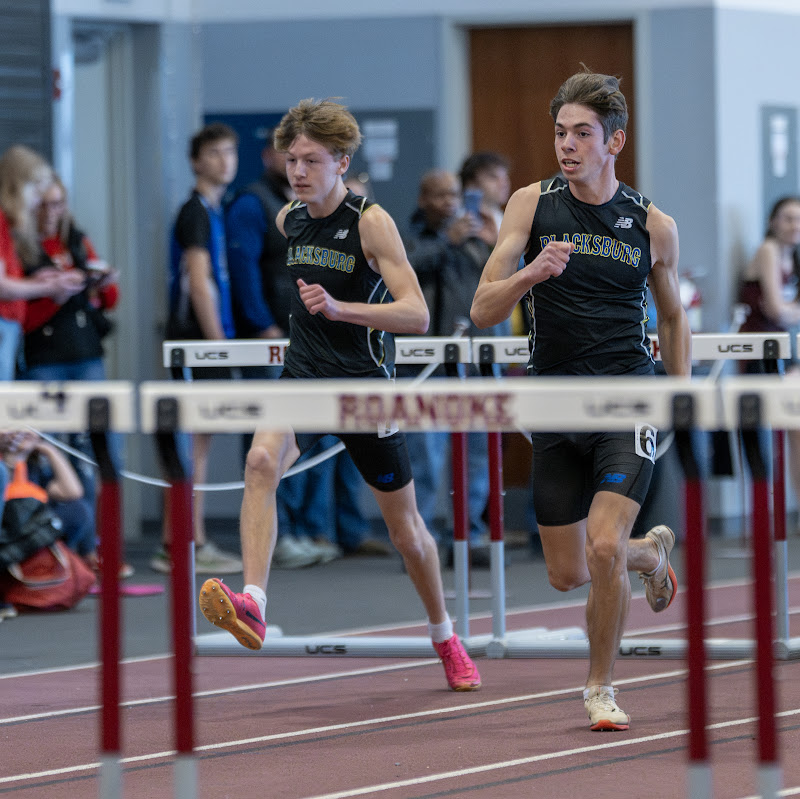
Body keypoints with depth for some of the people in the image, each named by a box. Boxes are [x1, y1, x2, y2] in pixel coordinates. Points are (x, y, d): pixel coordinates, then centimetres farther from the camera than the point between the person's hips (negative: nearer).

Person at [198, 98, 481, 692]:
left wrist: (339, 308, -33)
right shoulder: (289, 221, 4)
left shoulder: (371, 222, -13)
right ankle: (253, 607, -40)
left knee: (405, 527, 10)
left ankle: (444, 636, 34)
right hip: (304, 376, 4)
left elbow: (417, 316, -22)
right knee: (262, 461, -29)